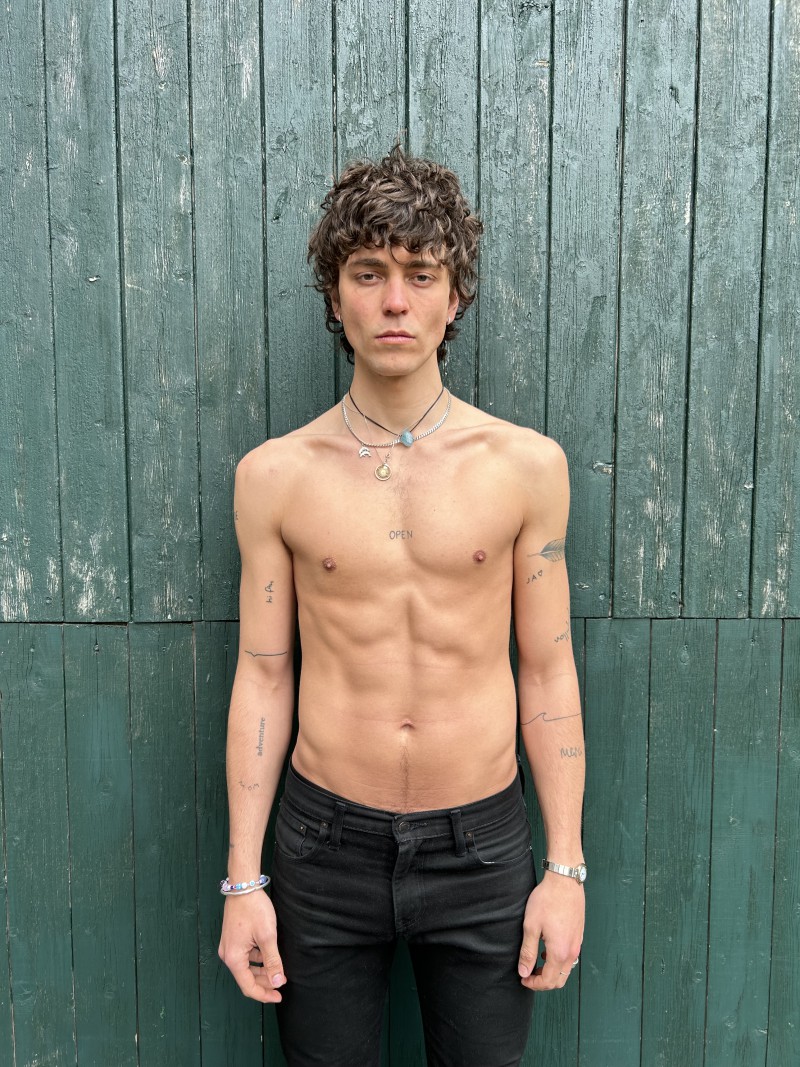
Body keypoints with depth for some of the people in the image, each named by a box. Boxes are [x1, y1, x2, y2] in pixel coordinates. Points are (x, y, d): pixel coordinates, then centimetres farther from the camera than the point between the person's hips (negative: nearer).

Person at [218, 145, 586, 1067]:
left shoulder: (526, 464, -4)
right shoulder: (274, 474, -4)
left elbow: (548, 673, 0)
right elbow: (261, 677, 0)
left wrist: (566, 866, 0)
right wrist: (243, 880, 1)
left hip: (482, 848, 0)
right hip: (326, 842, 0)